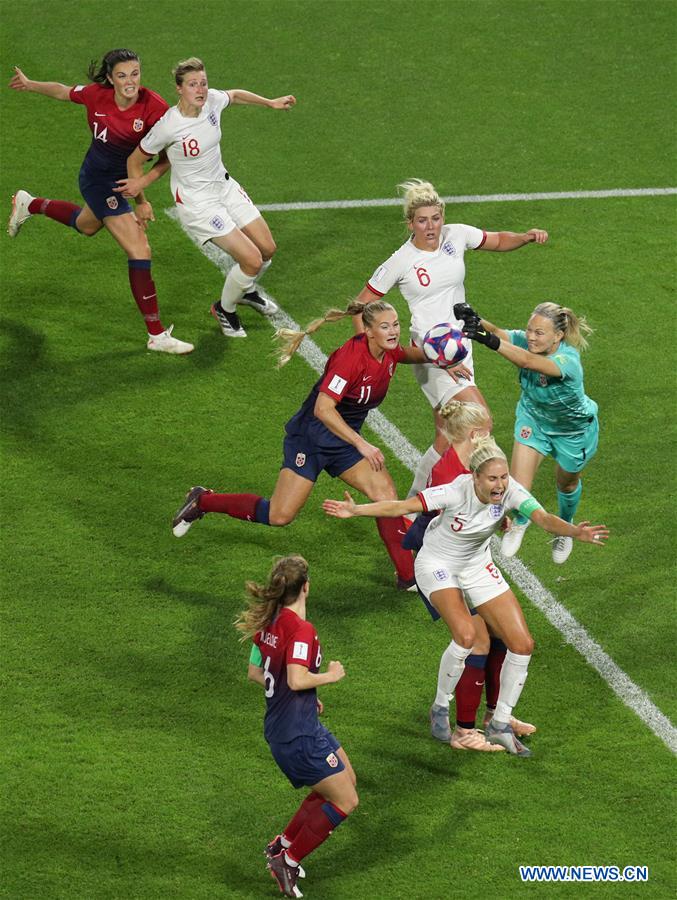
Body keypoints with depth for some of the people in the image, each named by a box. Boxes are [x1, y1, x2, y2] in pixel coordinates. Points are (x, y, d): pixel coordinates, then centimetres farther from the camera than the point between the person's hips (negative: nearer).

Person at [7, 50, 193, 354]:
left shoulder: (153, 106, -22)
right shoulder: (96, 94, -22)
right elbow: (63, 91, 0)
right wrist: (29, 85, 12)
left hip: (123, 178, 4)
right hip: (98, 178, -4)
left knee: (86, 226, 35)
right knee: (140, 252, -14)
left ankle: (30, 205, 61)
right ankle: (157, 335, -8)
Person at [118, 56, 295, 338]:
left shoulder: (212, 100, -11)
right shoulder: (168, 126, -28)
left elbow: (235, 95, 14)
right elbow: (135, 160, -12)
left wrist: (271, 103, 19)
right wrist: (138, 184, -11)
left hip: (224, 186, 7)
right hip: (196, 201, -7)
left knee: (267, 249, 12)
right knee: (252, 260, -12)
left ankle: (246, 291, 45)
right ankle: (224, 310, 17)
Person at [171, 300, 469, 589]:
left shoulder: (388, 352, -3)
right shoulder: (352, 357, -28)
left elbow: (411, 353, 24)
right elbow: (323, 409, -32)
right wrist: (361, 444, -32)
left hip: (344, 439, 7)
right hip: (311, 437, -7)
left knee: (386, 493, -10)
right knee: (280, 515, -8)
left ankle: (408, 577, -3)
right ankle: (202, 501, 12)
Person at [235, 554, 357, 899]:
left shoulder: (268, 622, 6)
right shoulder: (301, 629, -21)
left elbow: (255, 672, 15)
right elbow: (297, 679, -30)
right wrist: (330, 675, -12)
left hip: (280, 725, 10)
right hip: (297, 734, -10)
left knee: (346, 779, 23)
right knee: (345, 801, 0)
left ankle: (283, 844, 25)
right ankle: (288, 860, 5)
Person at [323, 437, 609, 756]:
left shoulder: (510, 491, -22)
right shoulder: (456, 492, -31)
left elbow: (543, 517, -35)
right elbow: (402, 506, -29)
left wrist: (575, 531, -54)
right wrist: (356, 510, -39)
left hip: (478, 566, 5)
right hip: (437, 565, -5)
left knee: (523, 644, -3)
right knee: (465, 634, -29)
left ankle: (500, 725, 14)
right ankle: (440, 709, -3)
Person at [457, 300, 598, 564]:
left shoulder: (568, 360, -43)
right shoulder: (526, 341, -28)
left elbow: (528, 361, -61)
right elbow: (499, 333, -49)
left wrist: (490, 341, -75)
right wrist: (477, 322, -72)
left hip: (574, 429, -3)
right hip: (533, 418, 3)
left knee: (567, 482, 22)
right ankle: (520, 522, 30)